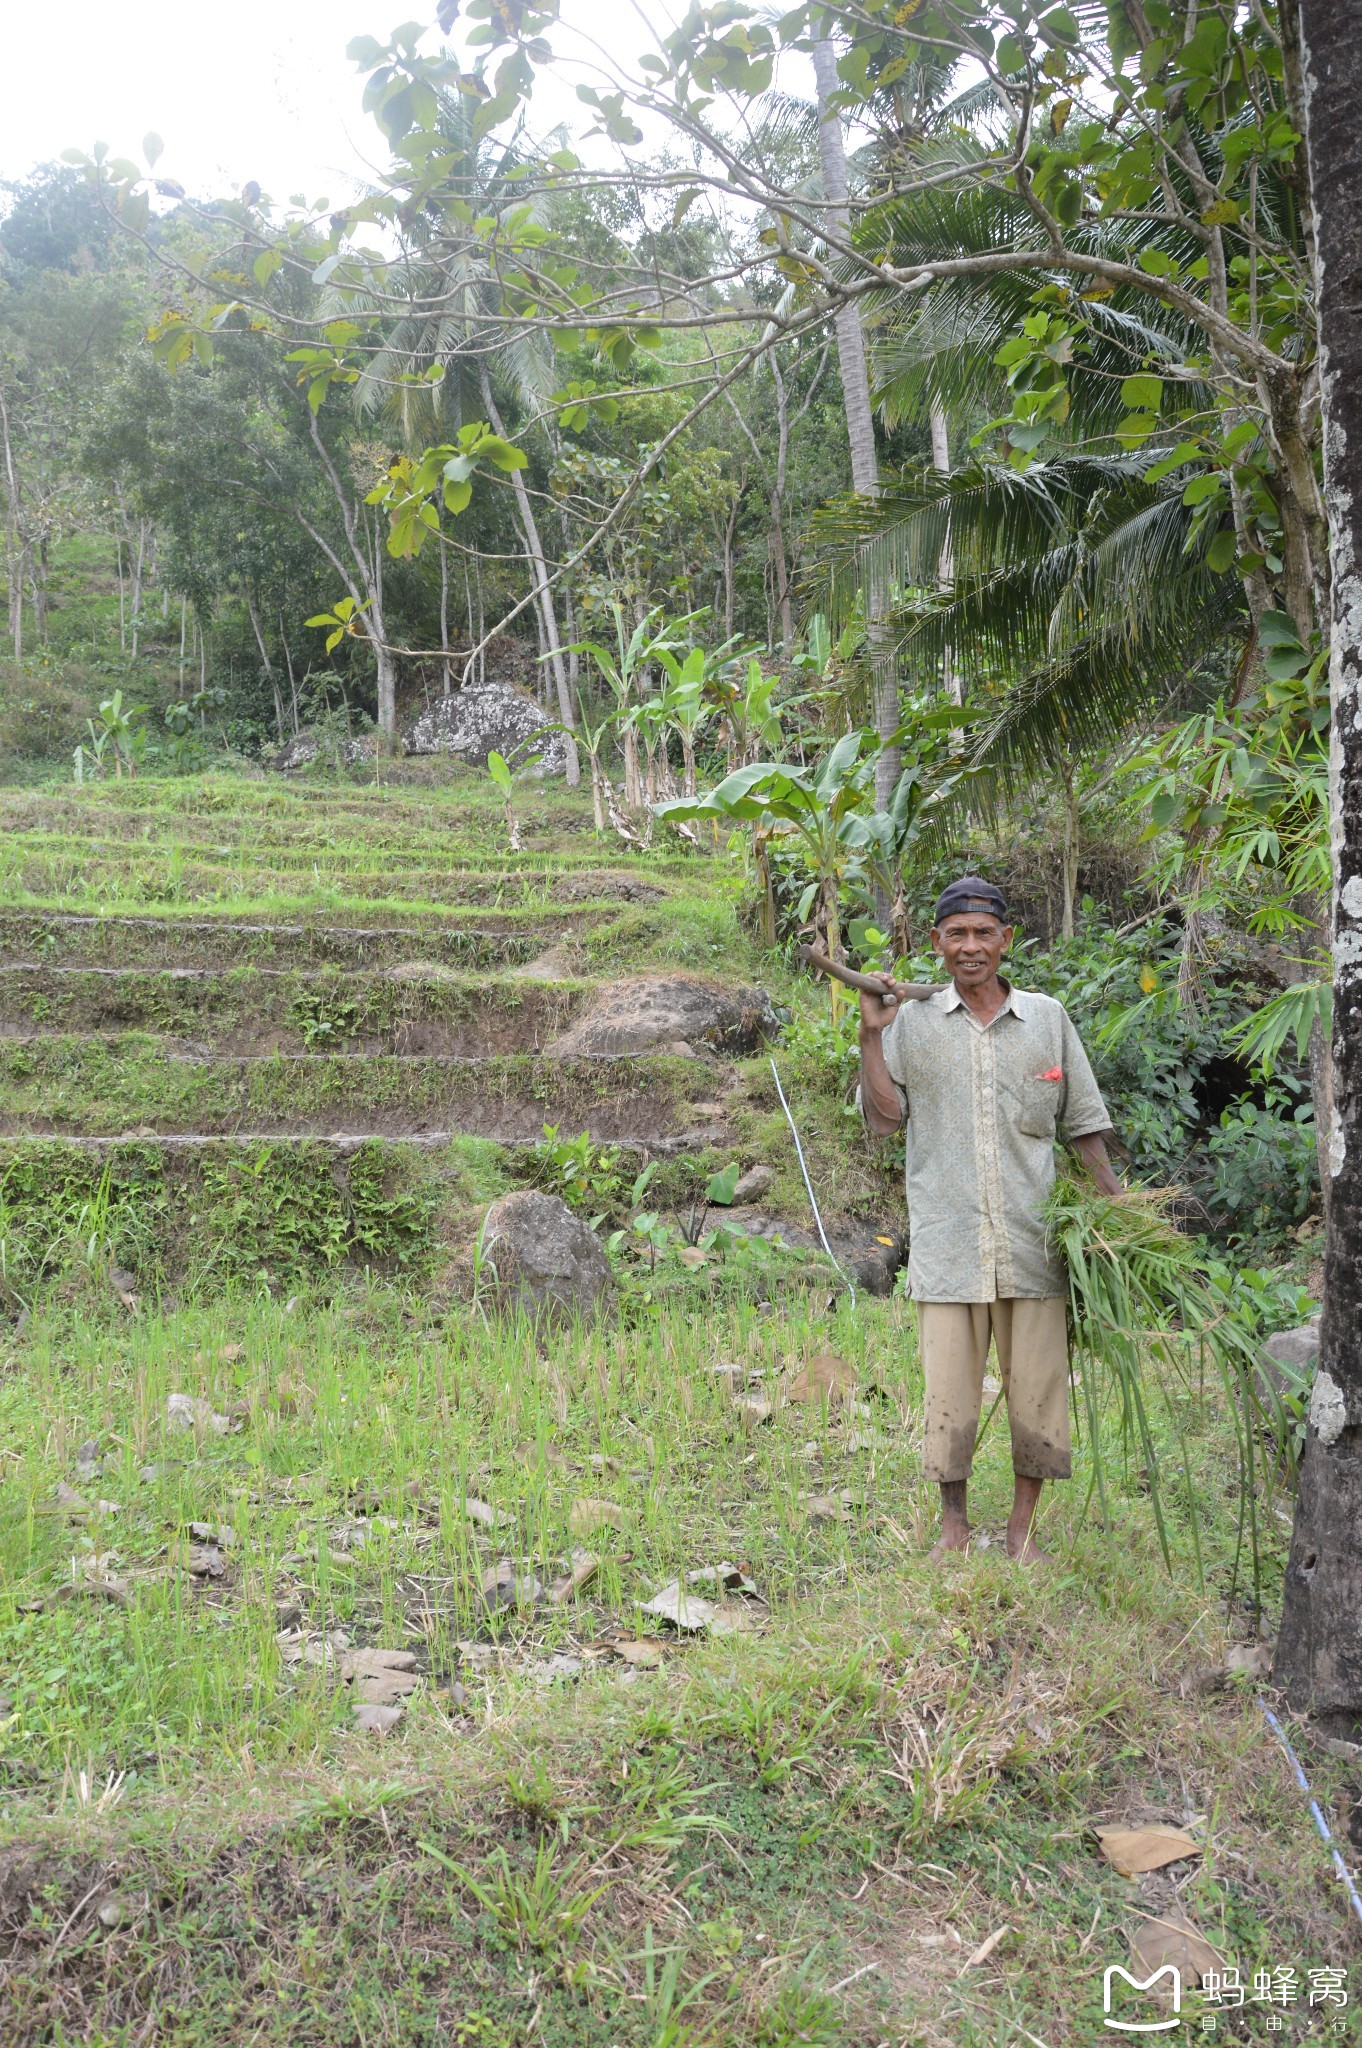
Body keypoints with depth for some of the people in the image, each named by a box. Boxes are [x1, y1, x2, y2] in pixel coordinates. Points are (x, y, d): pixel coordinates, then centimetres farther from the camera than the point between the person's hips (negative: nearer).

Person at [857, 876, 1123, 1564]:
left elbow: (1084, 1122, 12)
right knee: (948, 1390, 4)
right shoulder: (912, 1021, 5)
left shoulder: (1047, 1018, 7)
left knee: (1037, 1386, 6)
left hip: (1034, 1241, 1)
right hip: (947, 1242, -1)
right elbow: (884, 1115, -1)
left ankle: (1022, 1526, 23)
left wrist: (1116, 1204, 5)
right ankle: (953, 1520, 24)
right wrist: (872, 1034, -8)